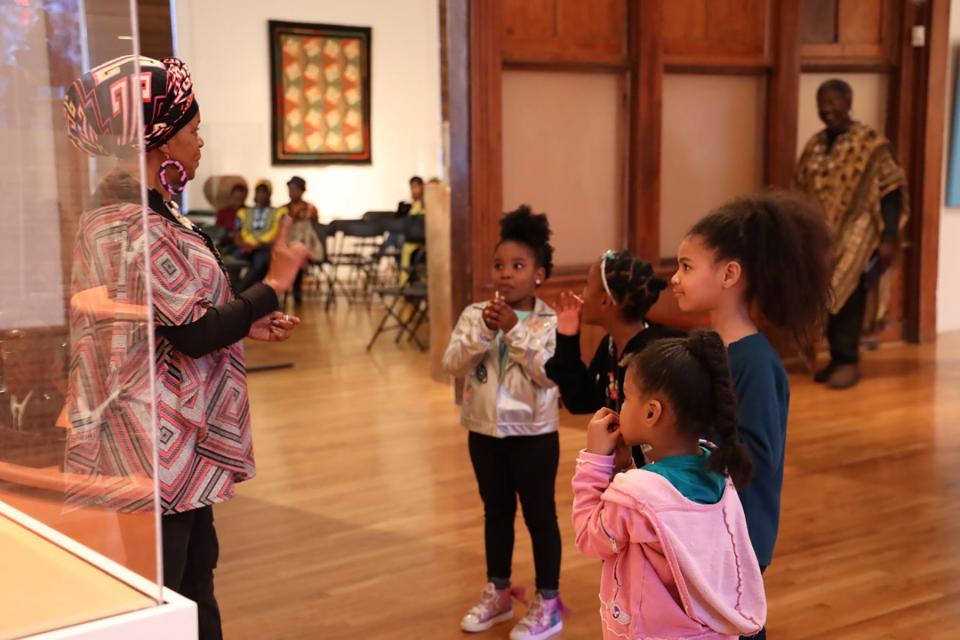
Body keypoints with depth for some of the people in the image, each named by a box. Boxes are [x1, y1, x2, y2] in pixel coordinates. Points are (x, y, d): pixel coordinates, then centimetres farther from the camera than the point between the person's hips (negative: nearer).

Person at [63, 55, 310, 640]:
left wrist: (245, 323, 9)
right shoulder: (142, 226, -21)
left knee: (195, 568, 20)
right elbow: (193, 335, -22)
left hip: (174, 440, 10)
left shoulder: (115, 212, 10)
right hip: (154, 443, -10)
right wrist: (274, 284, -13)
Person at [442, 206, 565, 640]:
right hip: (485, 430, 4)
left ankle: (548, 602, 19)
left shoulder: (550, 322, -11)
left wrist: (516, 330, -25)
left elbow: (549, 373, -22)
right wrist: (483, 331, -22)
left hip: (533, 433, -4)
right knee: (496, 512, 18)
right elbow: (453, 365, -9)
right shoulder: (474, 315, -2)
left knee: (539, 515, 6)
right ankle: (498, 592, 33)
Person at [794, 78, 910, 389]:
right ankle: (836, 359, 20)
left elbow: (890, 193, -11)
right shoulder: (815, 145, 9)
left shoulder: (871, 144, -9)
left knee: (846, 297, -7)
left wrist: (889, 237, -16)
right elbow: (801, 192, 15)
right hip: (821, 237, 6)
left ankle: (849, 362, 4)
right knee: (827, 299, 8)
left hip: (854, 237, -6)